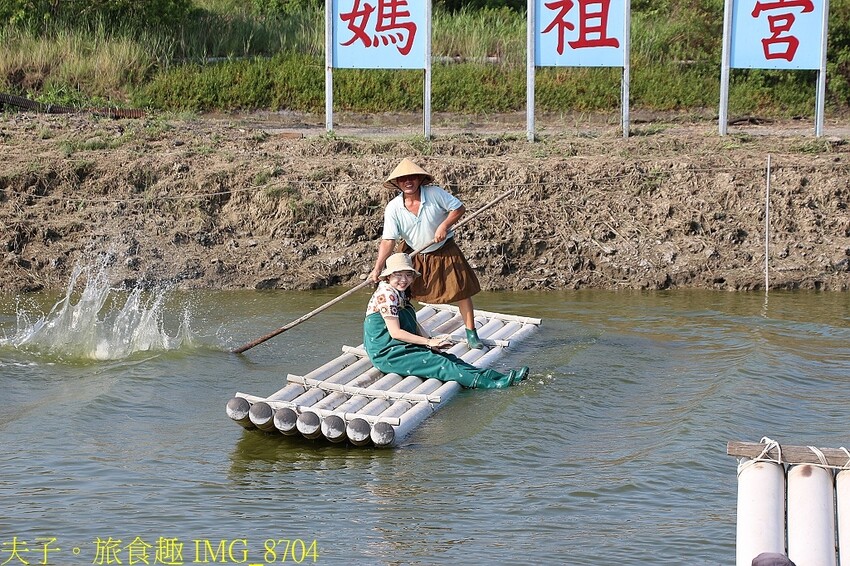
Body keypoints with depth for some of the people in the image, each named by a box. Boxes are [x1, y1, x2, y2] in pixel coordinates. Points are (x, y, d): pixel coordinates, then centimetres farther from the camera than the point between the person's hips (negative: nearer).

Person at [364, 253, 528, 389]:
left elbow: (413, 323, 16)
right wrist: (429, 342, -14)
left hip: (401, 347, 9)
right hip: (387, 355, -9)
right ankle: (491, 384, -26)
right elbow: (395, 332, -19)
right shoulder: (387, 294, -16)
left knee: (447, 357, -4)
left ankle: (499, 377, -13)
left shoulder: (401, 293, 14)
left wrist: (430, 342, -2)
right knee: (437, 362, -18)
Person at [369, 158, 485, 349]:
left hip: (443, 252, -1)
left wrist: (444, 226, -24)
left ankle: (471, 334, 15)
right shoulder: (393, 208, -16)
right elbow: (388, 240, -18)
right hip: (414, 256, 1)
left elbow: (459, 208, -9)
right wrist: (377, 268, -26)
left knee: (462, 291, 1)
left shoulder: (435, 194, -18)